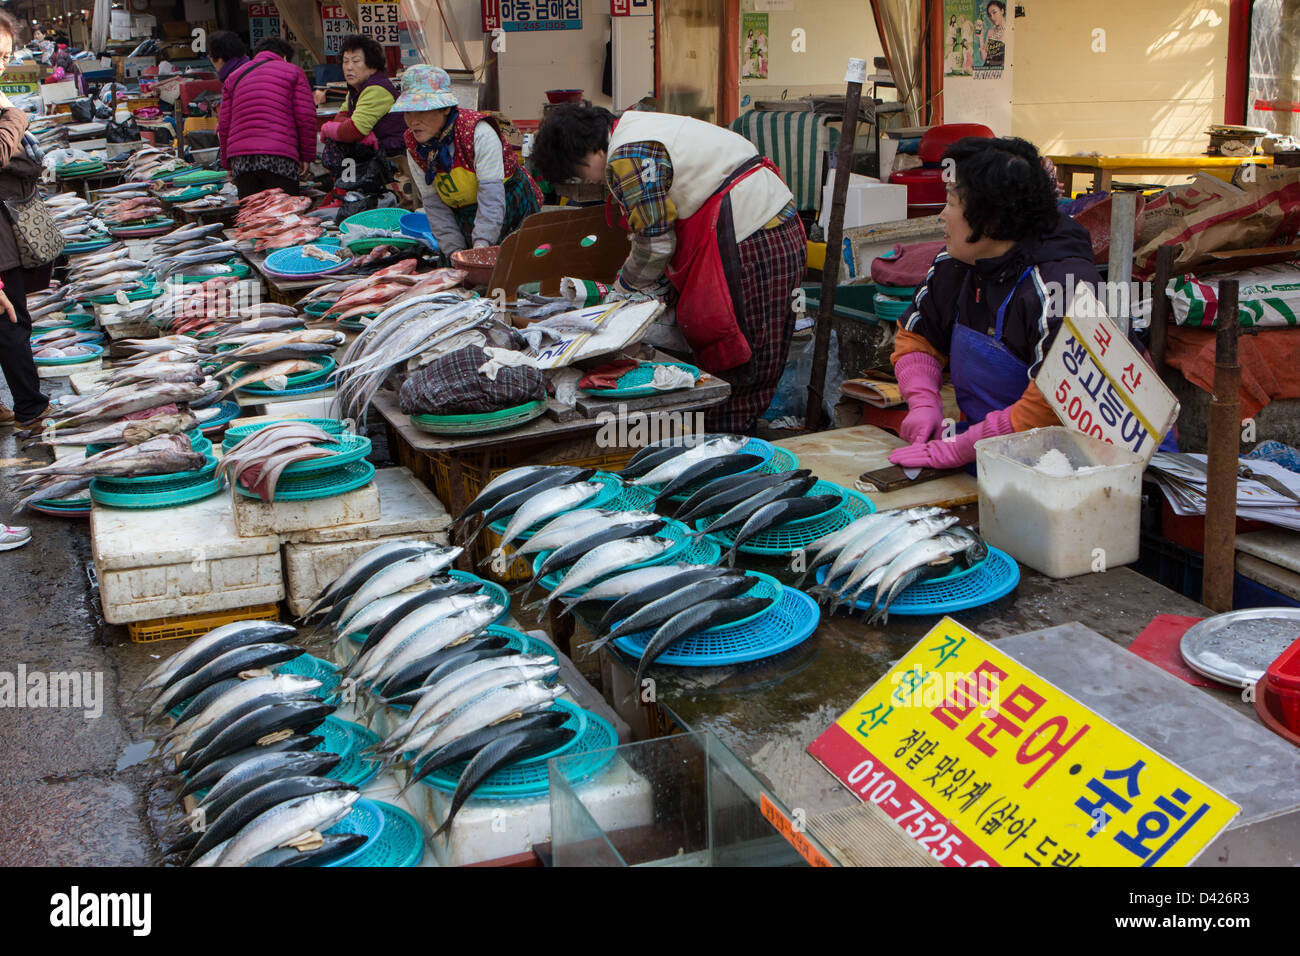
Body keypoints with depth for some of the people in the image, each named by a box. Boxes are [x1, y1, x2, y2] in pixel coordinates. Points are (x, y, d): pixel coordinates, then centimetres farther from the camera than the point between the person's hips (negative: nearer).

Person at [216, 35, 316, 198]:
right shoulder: (293, 72, 12)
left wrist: (228, 163, 22)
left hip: (240, 160, 4)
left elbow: (224, 124, 16)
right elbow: (306, 118, 2)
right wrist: (307, 156, 8)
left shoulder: (233, 77, 22)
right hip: (279, 157, -4)